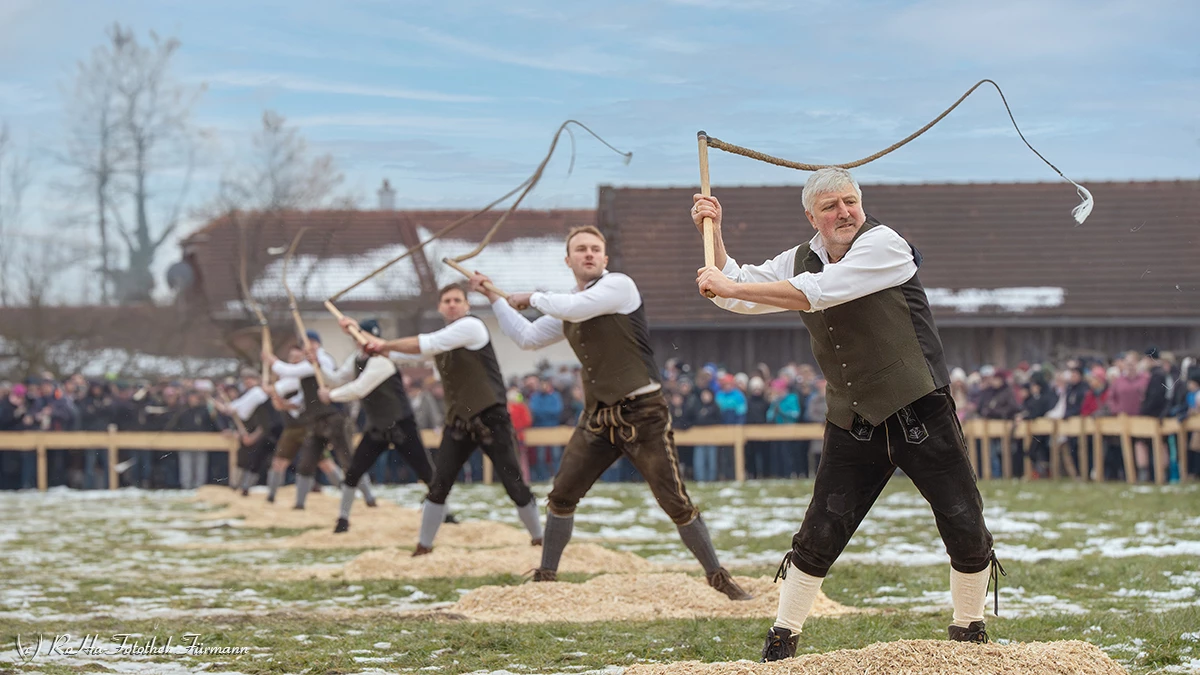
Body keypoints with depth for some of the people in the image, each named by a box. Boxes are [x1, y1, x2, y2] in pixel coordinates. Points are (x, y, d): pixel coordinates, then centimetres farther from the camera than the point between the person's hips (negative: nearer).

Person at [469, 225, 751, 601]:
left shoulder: (619, 286, -9)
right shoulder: (567, 307, 13)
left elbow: (572, 308, -22)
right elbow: (527, 338, 22)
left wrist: (532, 298, -4)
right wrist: (493, 297, 19)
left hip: (642, 413, -6)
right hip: (598, 416, 6)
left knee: (675, 503, -7)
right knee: (562, 496, 4)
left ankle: (719, 578, 4)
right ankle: (545, 577, 18)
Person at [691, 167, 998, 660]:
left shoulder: (883, 244, -11)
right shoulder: (800, 260, 8)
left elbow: (816, 293, -23)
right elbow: (733, 293, 18)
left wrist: (729, 286, -19)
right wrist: (713, 233, 6)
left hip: (919, 412, -4)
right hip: (853, 424, 4)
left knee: (967, 532, -3)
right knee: (819, 536, -2)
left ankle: (969, 632, 19)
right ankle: (782, 641, 10)